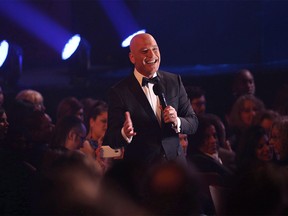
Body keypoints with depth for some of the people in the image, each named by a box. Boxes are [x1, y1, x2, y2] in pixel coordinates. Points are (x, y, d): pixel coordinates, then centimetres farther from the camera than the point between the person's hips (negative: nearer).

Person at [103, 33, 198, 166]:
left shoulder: (174, 81, 3)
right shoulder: (119, 92, -8)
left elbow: (193, 124, 4)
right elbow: (112, 141, -10)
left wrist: (176, 122, -17)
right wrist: (125, 134, -32)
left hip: (175, 162, 3)